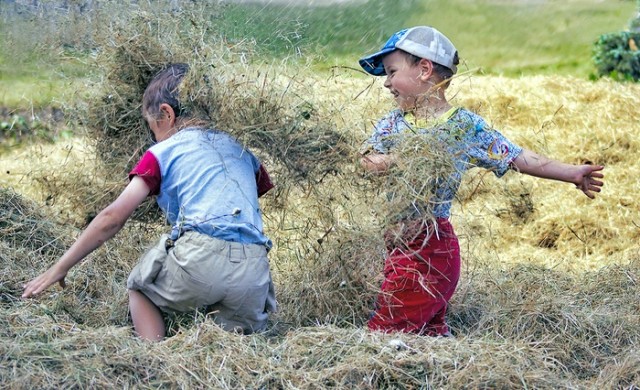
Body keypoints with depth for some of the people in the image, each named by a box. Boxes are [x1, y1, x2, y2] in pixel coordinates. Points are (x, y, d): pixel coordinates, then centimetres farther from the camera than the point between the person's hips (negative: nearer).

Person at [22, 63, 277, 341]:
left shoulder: (162, 153, 14)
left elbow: (112, 218, 8)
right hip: (253, 271, 3)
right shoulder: (242, 148, 26)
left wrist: (60, 268, 15)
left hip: (200, 259, -3)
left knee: (139, 288, 27)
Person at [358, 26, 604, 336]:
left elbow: (519, 159, -4)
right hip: (401, 244, 6)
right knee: (431, 331, 13)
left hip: (431, 247, -6)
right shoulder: (391, 123, 9)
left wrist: (572, 174, -11)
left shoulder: (465, 126, -5)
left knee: (384, 332, -11)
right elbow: (368, 162, -7)